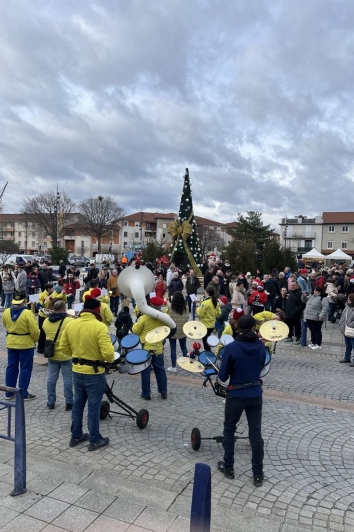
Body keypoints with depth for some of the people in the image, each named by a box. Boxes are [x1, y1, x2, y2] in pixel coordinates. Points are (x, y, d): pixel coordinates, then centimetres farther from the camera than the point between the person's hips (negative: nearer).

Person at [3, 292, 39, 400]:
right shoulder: (27, 313, -20)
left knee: (11, 367, 15)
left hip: (11, 343, 5)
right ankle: (24, 394, 9)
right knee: (25, 368, 5)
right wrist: (35, 340, 0)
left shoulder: (6, 312, -4)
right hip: (25, 344, -5)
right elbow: (34, 331, -18)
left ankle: (9, 393, 22)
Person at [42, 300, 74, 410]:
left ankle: (50, 402, 22)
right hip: (66, 354, -4)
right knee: (67, 379, 5)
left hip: (51, 354, 5)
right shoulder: (70, 321, -18)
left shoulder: (46, 321, -1)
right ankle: (69, 403, 11)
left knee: (51, 378, 14)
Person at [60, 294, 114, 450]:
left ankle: (76, 436, 33)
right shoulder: (99, 326, -22)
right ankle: (95, 440, 20)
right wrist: (110, 360, -5)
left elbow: (63, 347, 8)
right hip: (94, 373, -6)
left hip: (77, 371, 6)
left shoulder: (71, 324, -3)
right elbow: (108, 353, -27)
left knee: (78, 403, 20)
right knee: (93, 407, 7)